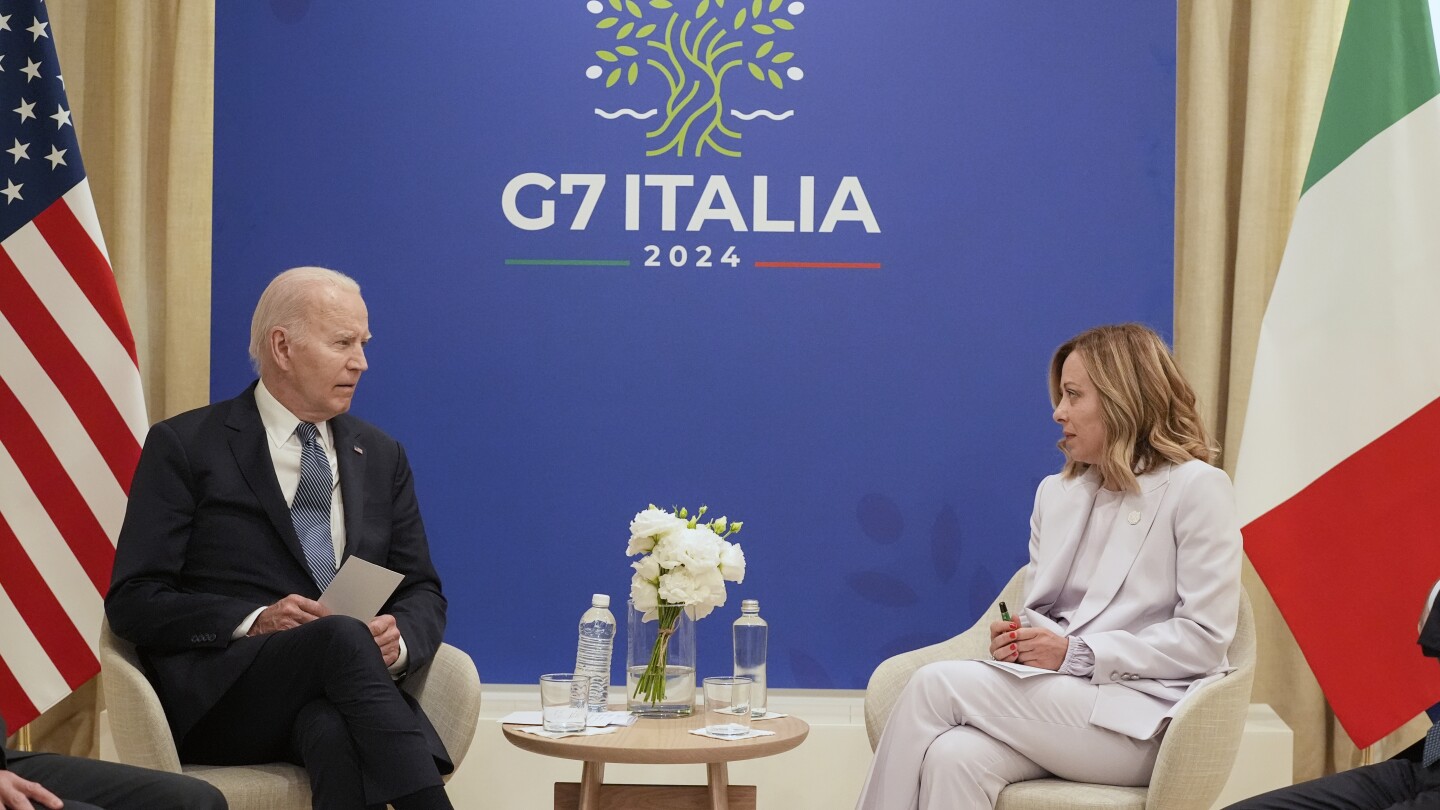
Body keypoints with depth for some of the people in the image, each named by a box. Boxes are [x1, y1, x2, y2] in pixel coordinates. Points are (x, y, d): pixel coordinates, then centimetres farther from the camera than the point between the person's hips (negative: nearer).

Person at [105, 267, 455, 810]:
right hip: (218, 699, -2)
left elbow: (422, 592, 17)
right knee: (343, 638, -35)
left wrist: (400, 639, -8)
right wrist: (254, 622, -16)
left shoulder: (381, 456, 18)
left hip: (336, 694, 3)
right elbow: (132, 601, -1)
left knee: (335, 731, -36)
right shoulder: (185, 447, 4)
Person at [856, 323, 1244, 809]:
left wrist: (1077, 654, -15)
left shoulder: (1197, 487, -3)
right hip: (1054, 702, 5)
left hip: (1139, 720, -5)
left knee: (937, 684, -22)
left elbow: (1204, 637, -9)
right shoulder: (1056, 492, 17)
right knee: (954, 757, -30)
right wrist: (1016, 641, -4)